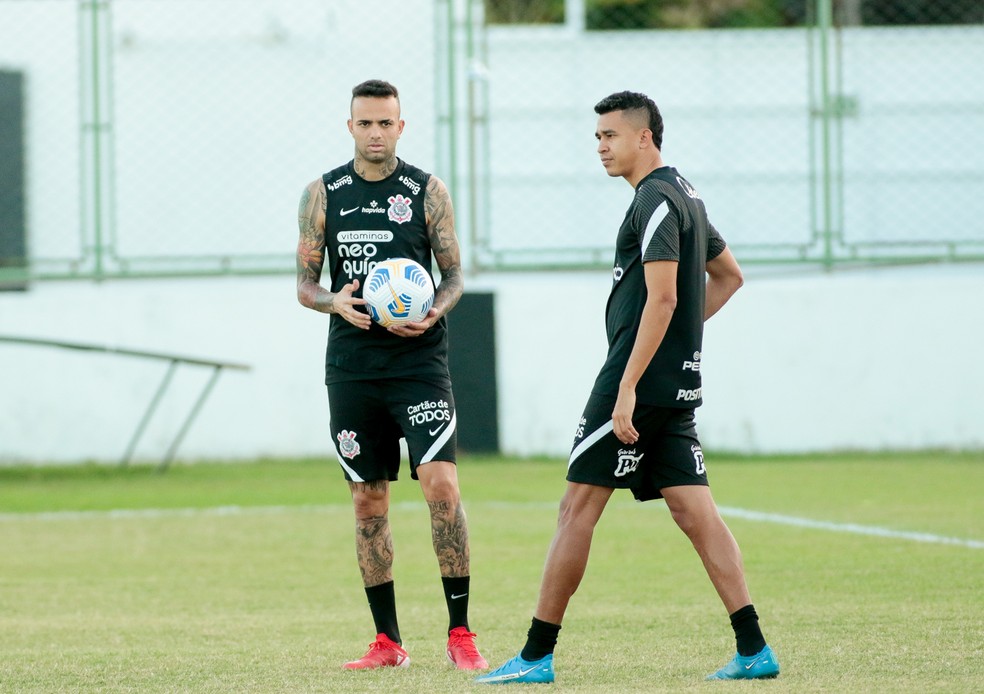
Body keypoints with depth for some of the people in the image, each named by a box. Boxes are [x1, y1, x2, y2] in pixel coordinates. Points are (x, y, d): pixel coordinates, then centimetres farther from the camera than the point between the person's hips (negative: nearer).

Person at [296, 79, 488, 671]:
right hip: (352, 369, 2)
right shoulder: (323, 195, 7)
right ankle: (388, 641, 13)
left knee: (441, 484, -15)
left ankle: (460, 633, -9)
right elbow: (305, 283, 9)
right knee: (368, 500, 5)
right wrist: (334, 302, -13)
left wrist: (433, 313, -14)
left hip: (418, 359, -2)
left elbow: (454, 274, 6)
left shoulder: (428, 191, 3)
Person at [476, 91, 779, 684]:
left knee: (578, 507, -5)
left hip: (641, 382, -10)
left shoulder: (656, 201, -13)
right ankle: (753, 650, -2)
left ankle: (537, 656, -2)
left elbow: (661, 299, -21)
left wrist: (628, 387, -23)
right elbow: (728, 275, 30)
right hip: (679, 386, 10)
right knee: (694, 510, 5)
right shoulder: (686, 197, 17)